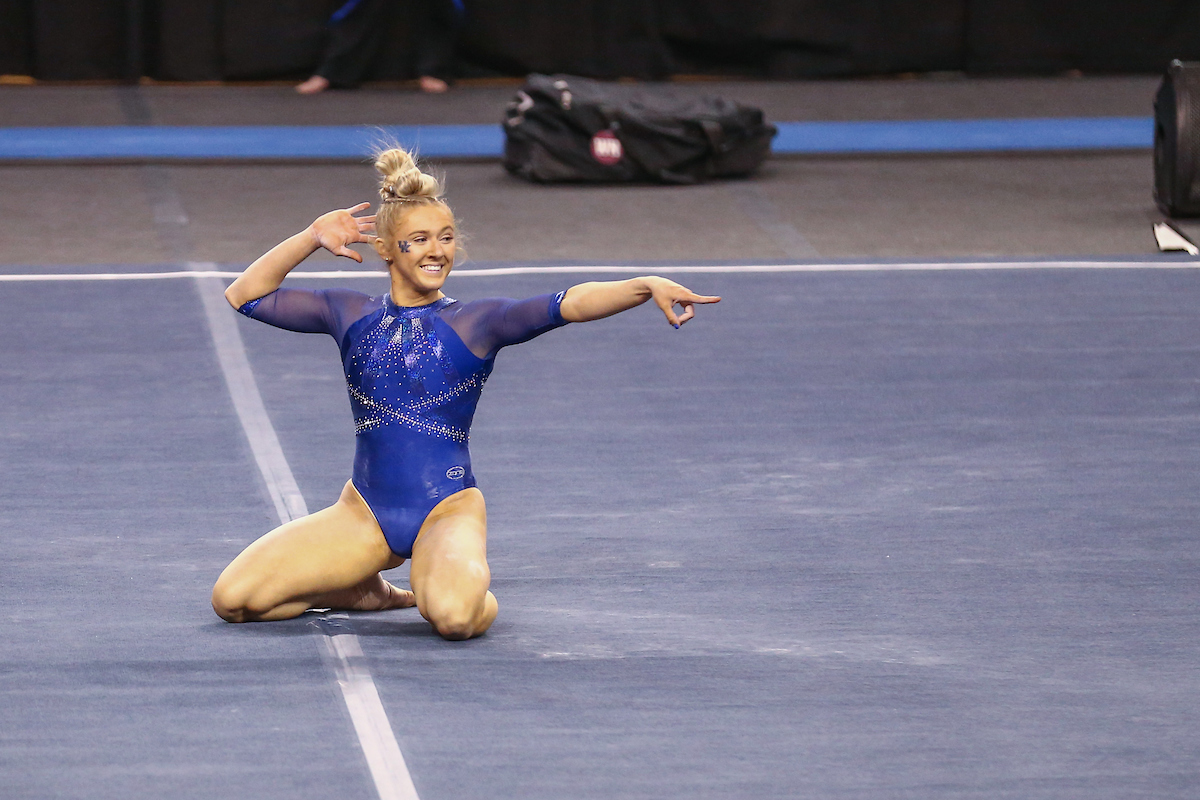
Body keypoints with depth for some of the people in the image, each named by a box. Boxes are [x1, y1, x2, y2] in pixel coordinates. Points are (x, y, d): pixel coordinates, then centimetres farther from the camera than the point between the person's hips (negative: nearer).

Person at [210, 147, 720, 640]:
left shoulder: (477, 323, -1)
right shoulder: (351, 315, 8)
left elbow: (568, 305, -17)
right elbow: (245, 296, 14)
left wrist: (648, 287, -34)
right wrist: (312, 238, 3)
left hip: (447, 510, -4)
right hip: (364, 511, 4)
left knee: (453, 616, -37)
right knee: (232, 599, -11)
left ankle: (474, 591, 3)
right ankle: (363, 592, 15)